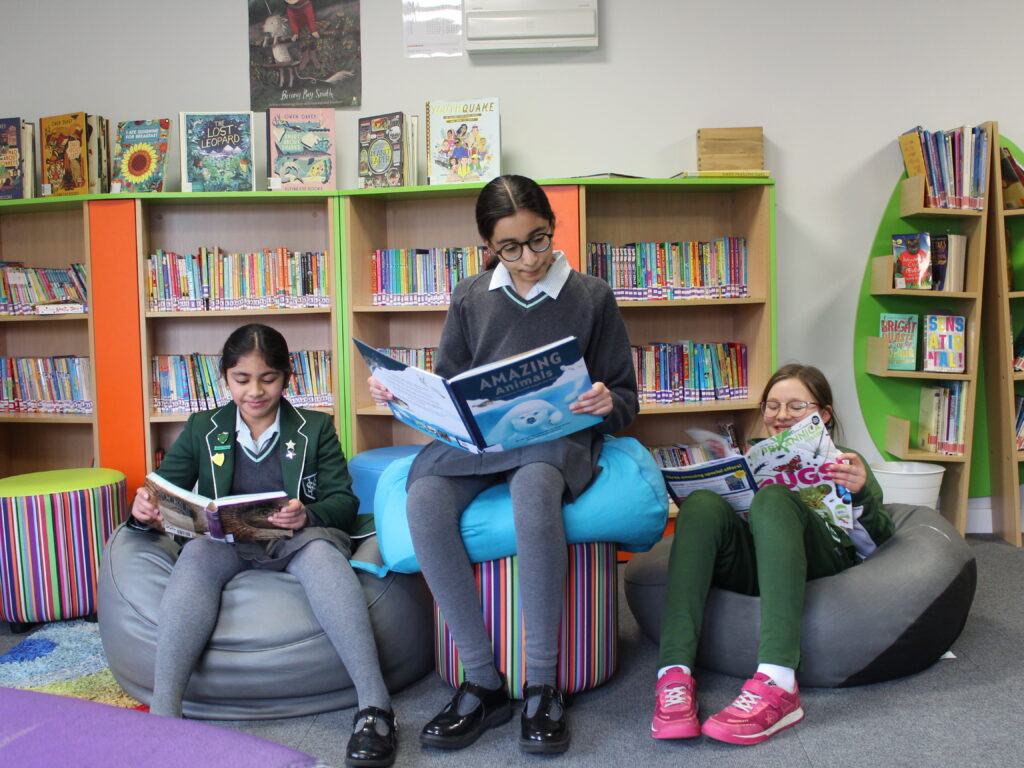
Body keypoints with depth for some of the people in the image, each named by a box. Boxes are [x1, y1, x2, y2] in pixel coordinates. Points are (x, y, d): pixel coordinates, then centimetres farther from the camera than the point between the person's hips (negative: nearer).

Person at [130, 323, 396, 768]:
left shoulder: (315, 428, 14)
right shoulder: (203, 430, 19)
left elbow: (343, 501, 3)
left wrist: (309, 515, -20)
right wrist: (144, 510, -13)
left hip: (299, 538, -2)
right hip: (230, 543, 2)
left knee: (319, 548, -37)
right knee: (196, 553, -33)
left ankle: (374, 706, -44)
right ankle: (162, 714, -40)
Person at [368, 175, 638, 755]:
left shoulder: (592, 297, 7)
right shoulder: (470, 300, 14)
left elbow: (625, 401, 8)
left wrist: (607, 403, -16)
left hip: (560, 440, -2)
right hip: (478, 441, 3)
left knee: (533, 486, -40)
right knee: (425, 500, -31)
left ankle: (544, 685, -26)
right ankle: (484, 684, -19)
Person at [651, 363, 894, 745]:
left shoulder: (845, 463, 25)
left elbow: (875, 545, 9)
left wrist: (863, 494, -10)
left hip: (821, 567, -2)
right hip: (750, 567, 2)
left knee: (774, 499, -32)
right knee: (703, 503, -27)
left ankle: (777, 685, -47)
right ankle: (675, 675, -42)